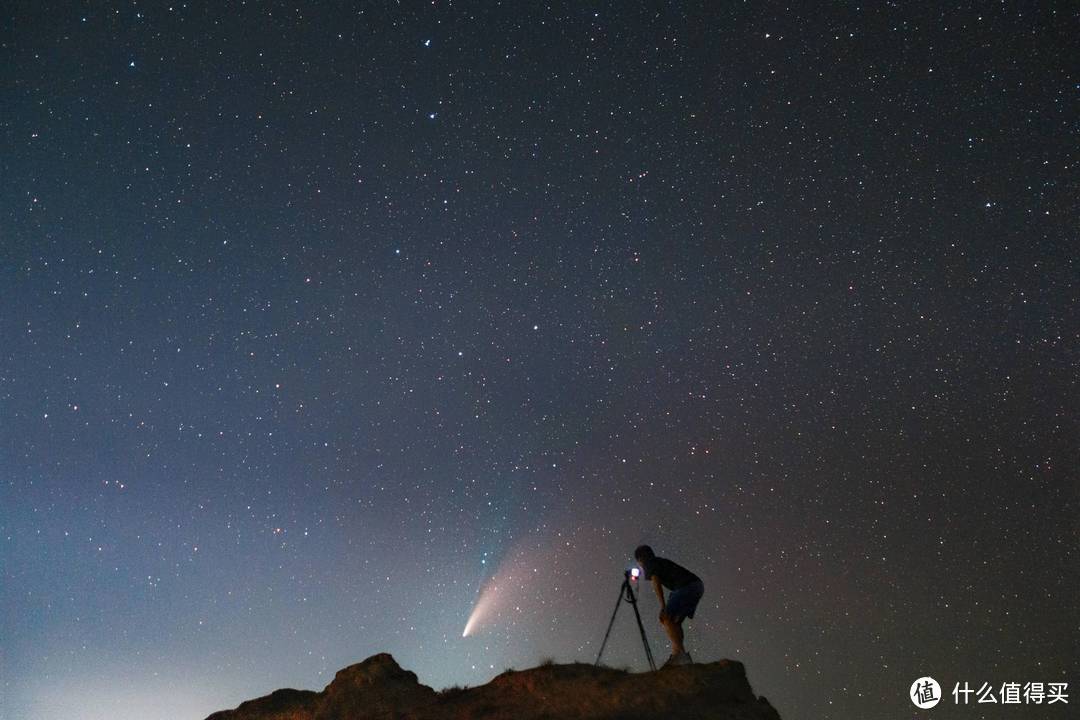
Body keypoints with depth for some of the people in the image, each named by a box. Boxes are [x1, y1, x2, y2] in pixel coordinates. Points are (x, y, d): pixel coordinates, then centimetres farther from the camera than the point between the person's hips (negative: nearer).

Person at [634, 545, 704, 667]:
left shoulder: (649, 564, 7)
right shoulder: (662, 561, 31)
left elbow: (656, 583, -10)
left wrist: (662, 606, -16)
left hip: (687, 586, -9)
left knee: (667, 619, -9)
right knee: (675, 621, 12)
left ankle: (680, 654, -17)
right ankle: (678, 655, 6)